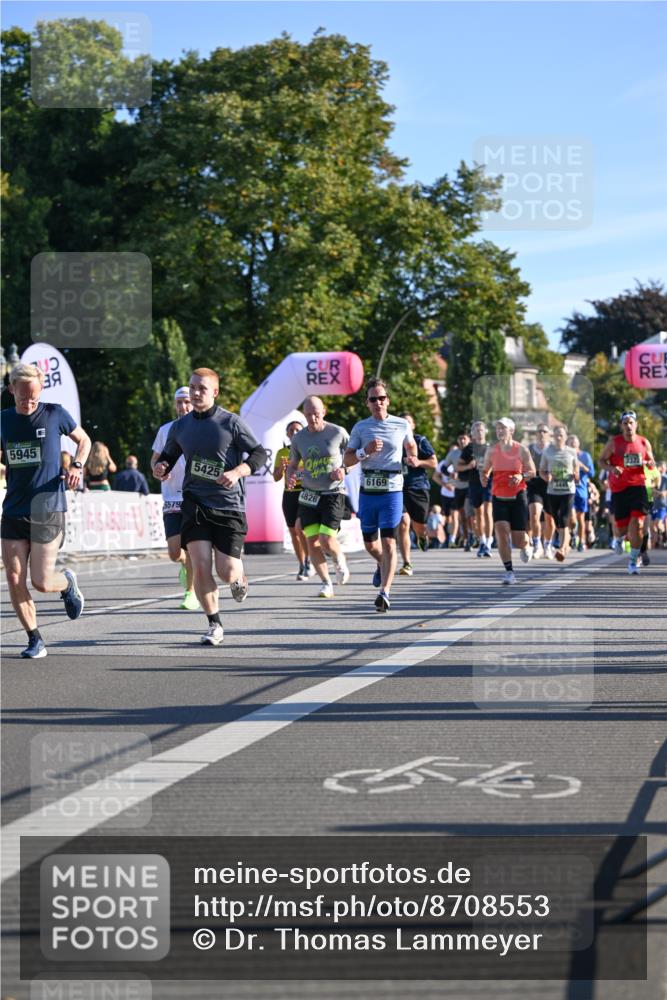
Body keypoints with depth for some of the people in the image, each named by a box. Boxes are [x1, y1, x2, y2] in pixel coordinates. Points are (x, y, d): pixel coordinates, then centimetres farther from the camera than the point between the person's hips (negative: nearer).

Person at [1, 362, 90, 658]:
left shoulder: (54, 414, -3)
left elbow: (84, 440, 13)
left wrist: (77, 466, -5)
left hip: (48, 511, -3)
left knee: (41, 582, -5)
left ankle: (68, 583, 30)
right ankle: (35, 640, 11)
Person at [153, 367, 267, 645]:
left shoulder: (230, 422, -5)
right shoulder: (179, 427, 6)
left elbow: (259, 454, -3)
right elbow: (167, 456, 21)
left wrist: (237, 472, -20)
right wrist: (160, 467, -3)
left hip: (229, 505, -2)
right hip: (195, 504, 2)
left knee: (226, 572, -5)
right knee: (201, 568, -11)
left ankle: (240, 579, 35)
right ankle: (214, 626, 6)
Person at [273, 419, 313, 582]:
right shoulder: (282, 453, 9)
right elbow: (276, 478, 6)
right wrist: (282, 467, -14)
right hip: (289, 495, 4)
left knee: (300, 527, -20)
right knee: (294, 532, 6)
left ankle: (309, 561, -6)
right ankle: (302, 566, 17)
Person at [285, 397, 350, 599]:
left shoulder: (338, 433, -5)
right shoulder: (298, 438, 3)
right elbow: (292, 465, 16)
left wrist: (344, 470, -10)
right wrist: (289, 476, -7)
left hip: (333, 493, -3)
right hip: (309, 495, 3)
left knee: (326, 539, -14)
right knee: (312, 542, -3)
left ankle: (340, 560, 21)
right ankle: (326, 583, 11)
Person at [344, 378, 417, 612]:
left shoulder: (401, 425, 4)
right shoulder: (360, 428, 4)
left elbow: (411, 445, 23)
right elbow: (347, 460, 2)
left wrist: (413, 458, 1)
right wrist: (365, 451, -16)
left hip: (392, 491, -2)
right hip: (368, 491, 2)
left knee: (388, 542, -13)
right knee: (369, 543, 12)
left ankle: (384, 592, -18)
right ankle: (382, 565, 46)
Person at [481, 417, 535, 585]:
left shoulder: (521, 450, -3)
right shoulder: (492, 450, 2)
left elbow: (532, 472, 2)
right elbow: (485, 470, 12)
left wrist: (521, 476, -19)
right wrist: (483, 477, -11)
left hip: (518, 496, -1)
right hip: (499, 497, 1)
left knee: (518, 539, -1)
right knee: (501, 531, -17)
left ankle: (525, 546, 40)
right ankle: (509, 572, -10)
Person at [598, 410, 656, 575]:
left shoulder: (644, 443, 3)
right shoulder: (614, 442, -3)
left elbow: (652, 462, 15)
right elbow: (601, 461, 3)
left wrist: (648, 463, -10)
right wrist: (611, 468, -17)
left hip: (638, 486, 0)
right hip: (619, 489, 0)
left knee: (637, 524, -14)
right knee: (622, 529, 5)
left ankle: (633, 560, -2)